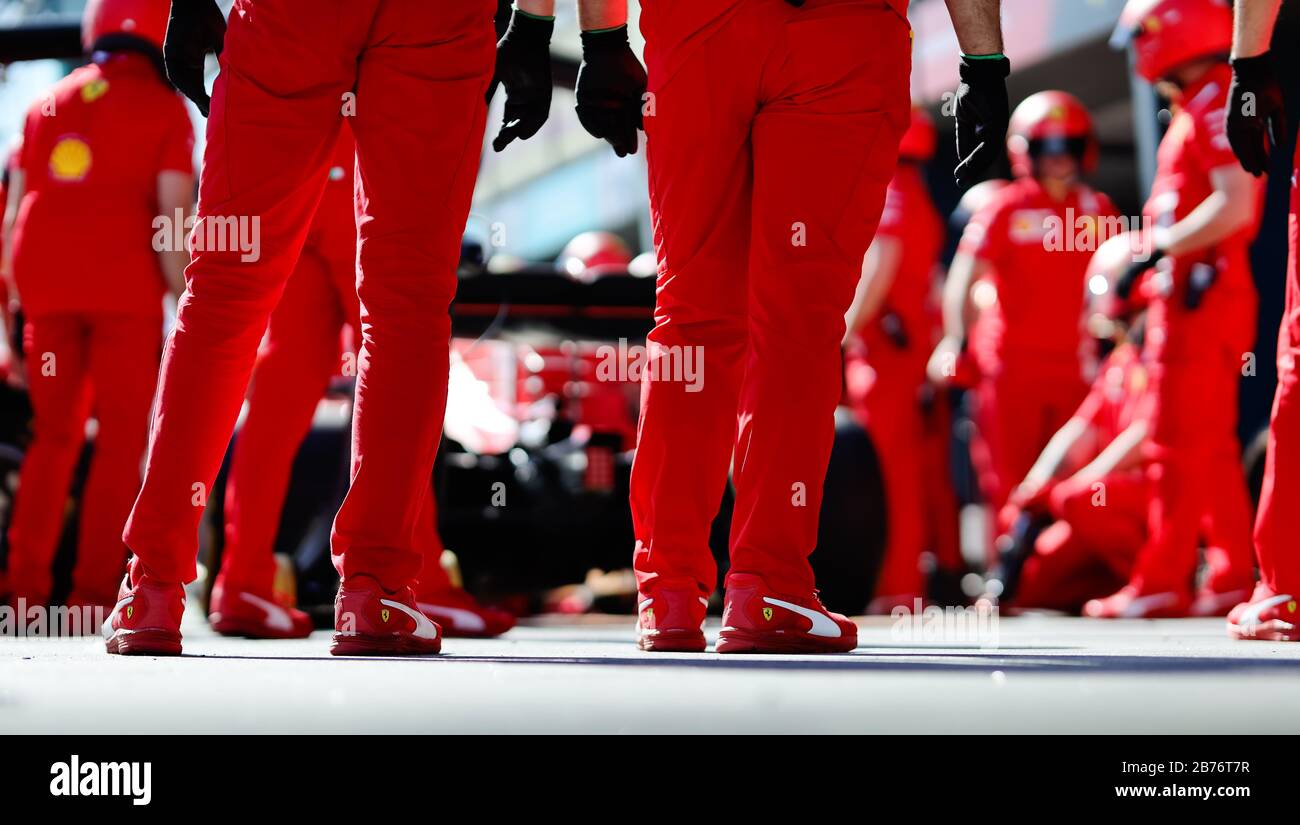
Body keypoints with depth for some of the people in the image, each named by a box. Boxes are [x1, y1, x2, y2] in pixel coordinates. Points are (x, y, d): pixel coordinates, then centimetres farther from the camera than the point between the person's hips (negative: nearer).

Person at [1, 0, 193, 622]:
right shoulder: (165, 109, 1)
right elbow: (172, 218, -6)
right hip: (124, 282, -4)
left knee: (54, 433, 14)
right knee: (121, 440, 2)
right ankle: (94, 589, -5)